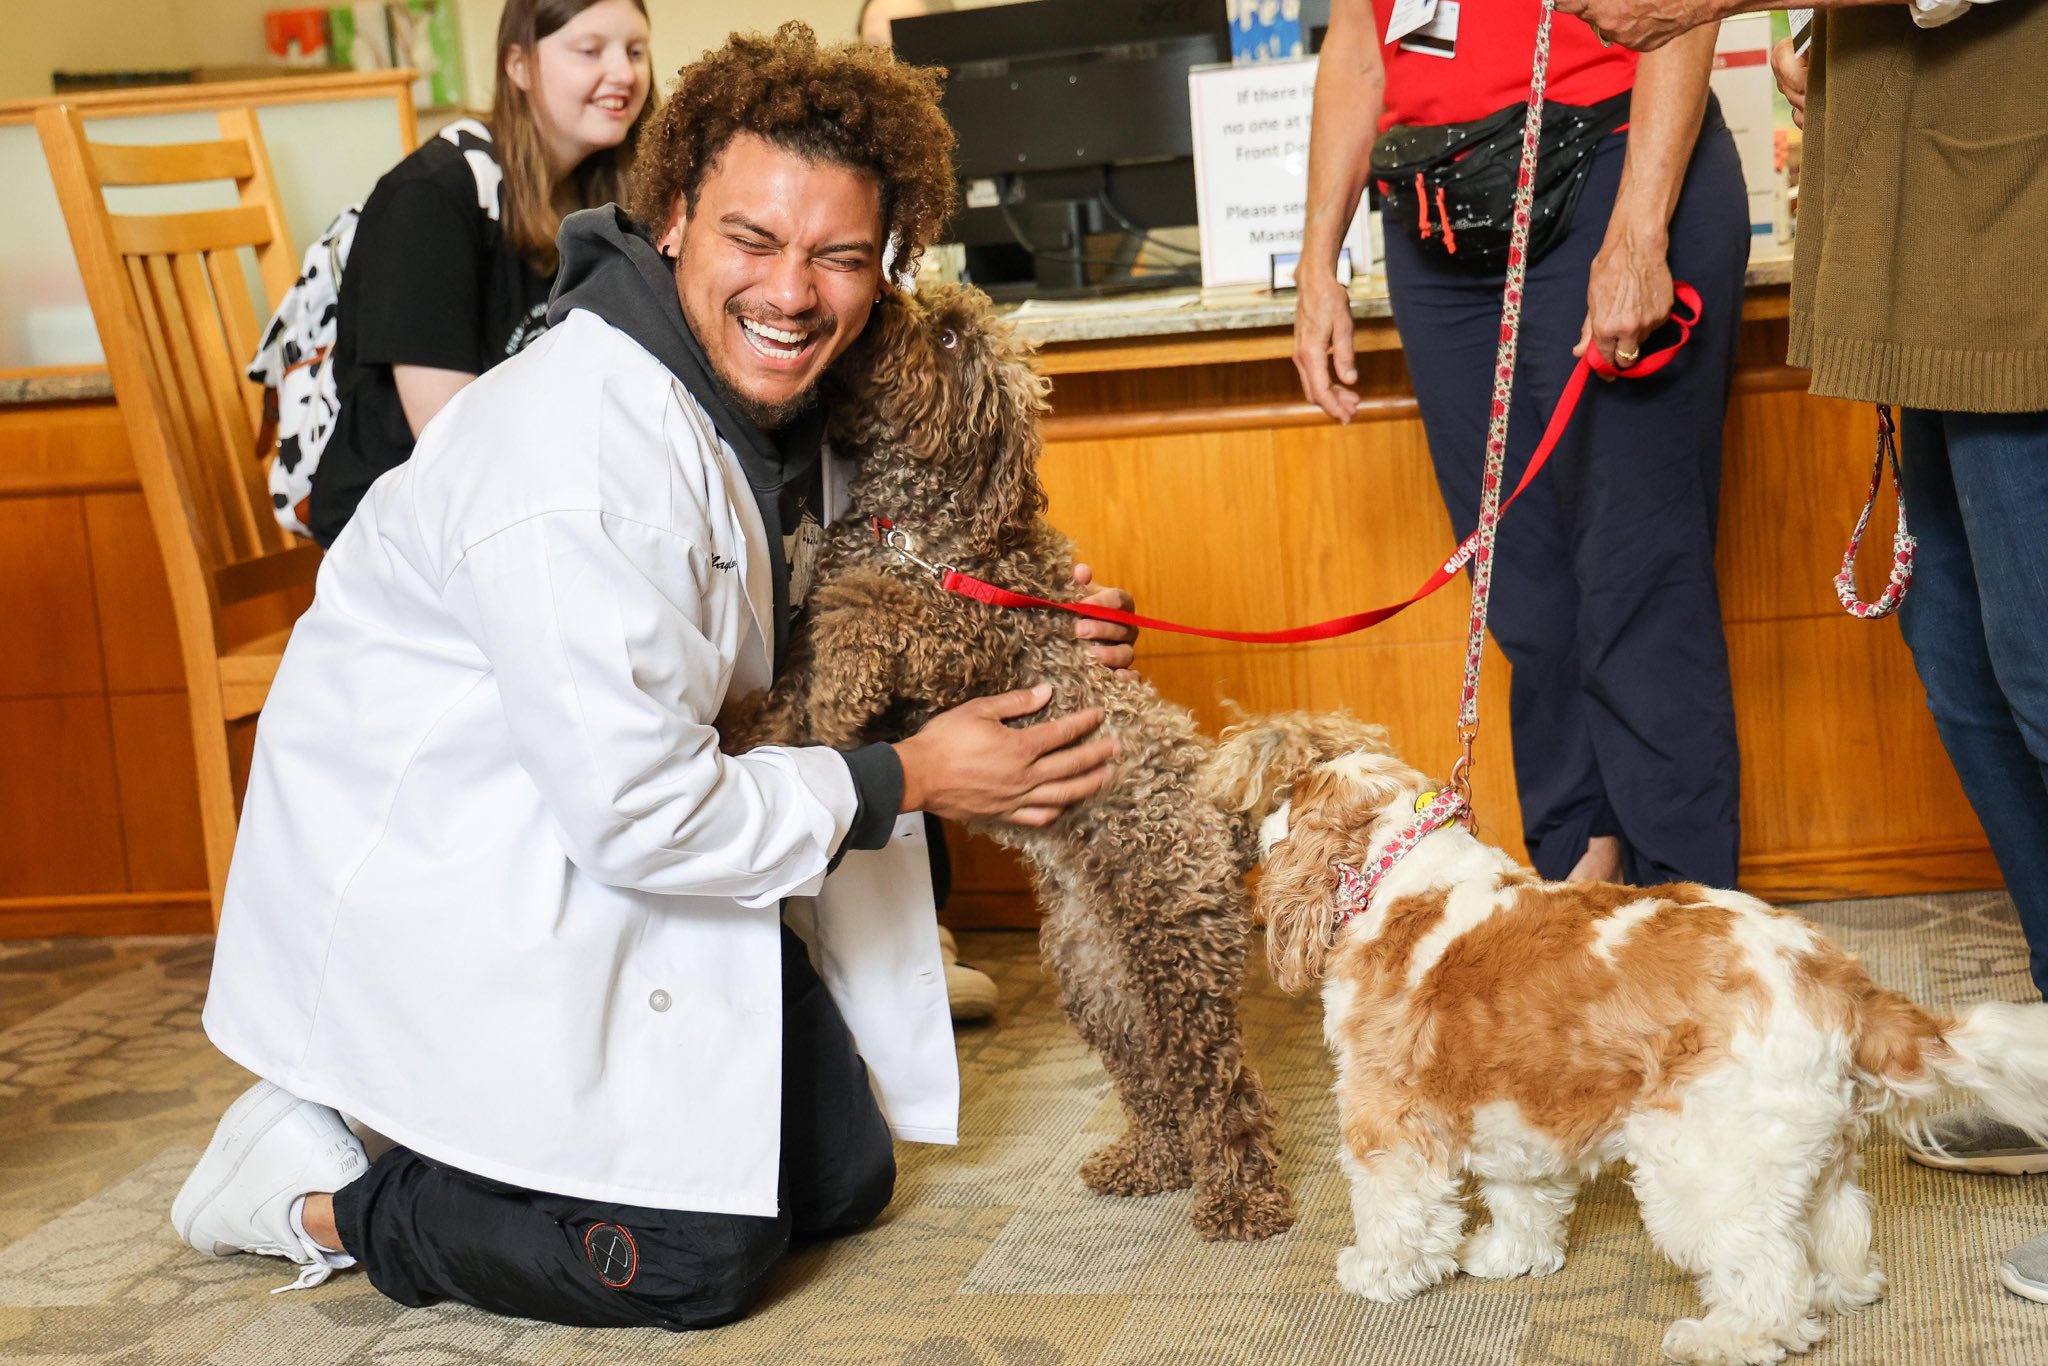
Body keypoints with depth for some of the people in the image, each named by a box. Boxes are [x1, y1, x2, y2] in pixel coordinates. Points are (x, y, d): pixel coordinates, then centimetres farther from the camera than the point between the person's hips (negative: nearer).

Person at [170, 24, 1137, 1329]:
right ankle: (323, 1191, 7)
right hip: (439, 884, -9)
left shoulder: (789, 403, -1)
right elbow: (641, 815, -28)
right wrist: (908, 780, -17)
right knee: (696, 1257, -11)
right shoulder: (580, 452, -30)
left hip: (619, 848, 9)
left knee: (842, 1175, 9)